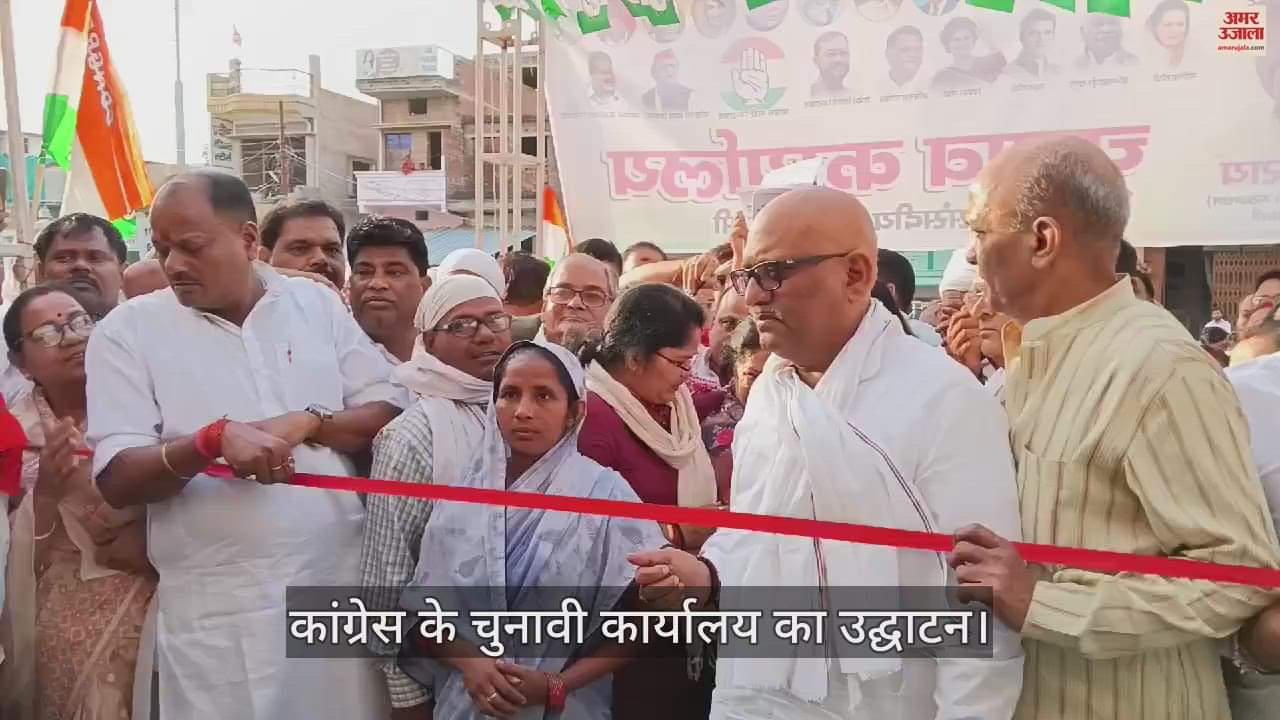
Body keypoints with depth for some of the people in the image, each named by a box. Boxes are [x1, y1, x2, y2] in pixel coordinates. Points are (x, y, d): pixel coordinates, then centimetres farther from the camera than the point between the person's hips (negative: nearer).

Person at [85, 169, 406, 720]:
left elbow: (392, 415, 4)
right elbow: (117, 479, -5)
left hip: (341, 583, 2)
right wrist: (213, 439, -22)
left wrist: (307, 423, -13)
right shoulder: (128, 330, 1)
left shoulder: (316, 303, 7)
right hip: (216, 609, -2)